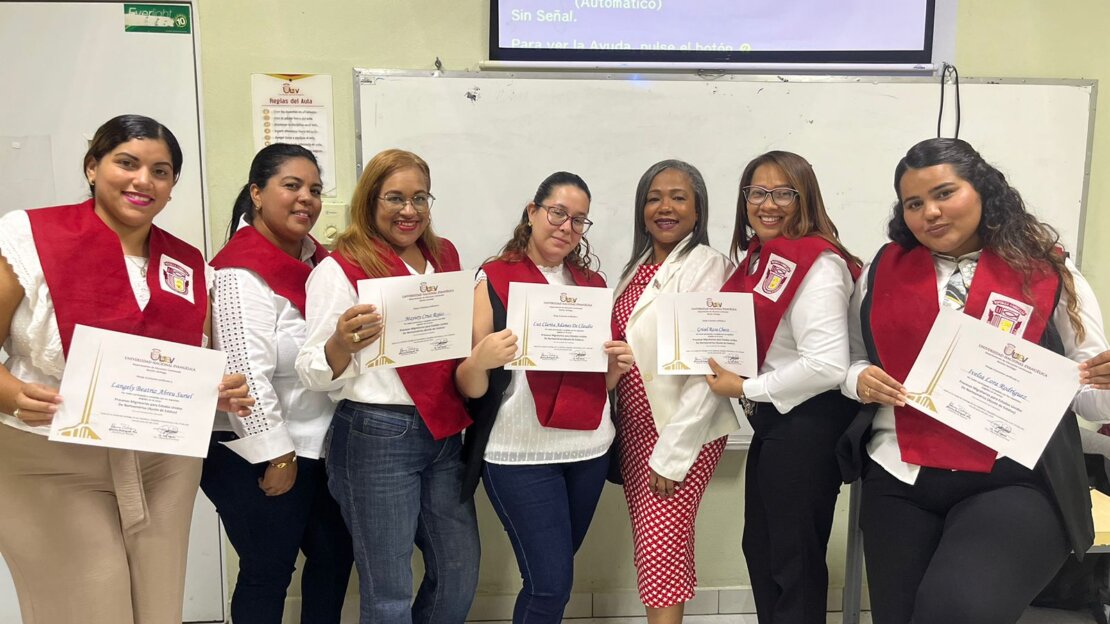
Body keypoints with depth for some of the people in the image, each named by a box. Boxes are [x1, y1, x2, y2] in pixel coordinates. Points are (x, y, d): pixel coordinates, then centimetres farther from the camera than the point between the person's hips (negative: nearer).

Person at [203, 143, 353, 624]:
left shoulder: (316, 259, 7)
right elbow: (247, 373, -22)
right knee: (268, 574, 8)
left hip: (319, 446, 8)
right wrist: (276, 456, -20)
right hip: (260, 456, -8)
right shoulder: (243, 272, -18)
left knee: (335, 554, 18)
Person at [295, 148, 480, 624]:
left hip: (444, 433, 6)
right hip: (376, 439, -6)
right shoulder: (340, 268, -9)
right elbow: (314, 374, -11)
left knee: (461, 572, 15)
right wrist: (341, 343, -31)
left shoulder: (444, 256, 8)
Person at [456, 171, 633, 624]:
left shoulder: (593, 283, 10)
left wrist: (616, 366, -5)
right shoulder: (494, 279, -5)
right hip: (520, 455, -5)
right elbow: (469, 387, -7)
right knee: (551, 585, -2)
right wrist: (480, 360, -28)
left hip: (589, 450, 5)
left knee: (550, 578, 15)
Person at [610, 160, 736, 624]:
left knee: (660, 550, -4)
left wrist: (673, 454, -18)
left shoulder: (708, 267, -12)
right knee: (651, 545, 14)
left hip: (682, 431, -7)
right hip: (635, 425, 7)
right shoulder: (638, 267, 11)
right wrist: (621, 426, 6)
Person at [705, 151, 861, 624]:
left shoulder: (818, 265, -19)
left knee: (795, 561, 8)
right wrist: (726, 369, 2)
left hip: (808, 425, -9)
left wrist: (745, 389, -18)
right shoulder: (760, 259, 8)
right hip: (772, 423, 10)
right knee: (759, 548, 23)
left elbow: (827, 366, -28)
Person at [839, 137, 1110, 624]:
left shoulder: (1049, 273, 1)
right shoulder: (883, 270, 7)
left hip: (1017, 481, -3)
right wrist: (859, 379, -7)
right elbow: (849, 361, 15)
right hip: (900, 480, 3)